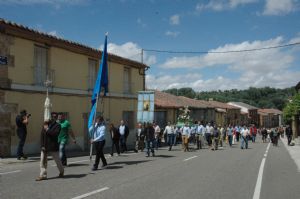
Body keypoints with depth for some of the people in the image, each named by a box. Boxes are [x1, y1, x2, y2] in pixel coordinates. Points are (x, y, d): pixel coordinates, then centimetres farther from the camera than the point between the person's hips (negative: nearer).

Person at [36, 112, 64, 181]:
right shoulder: (45, 124, 8)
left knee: (57, 161, 11)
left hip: (53, 147, -4)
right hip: (44, 147, 4)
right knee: (43, 161, 0)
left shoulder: (57, 125, -4)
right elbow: (42, 135, 3)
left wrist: (47, 129, -16)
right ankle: (42, 175, 6)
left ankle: (61, 172, 33)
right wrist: (42, 145, -5)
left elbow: (55, 134, -21)